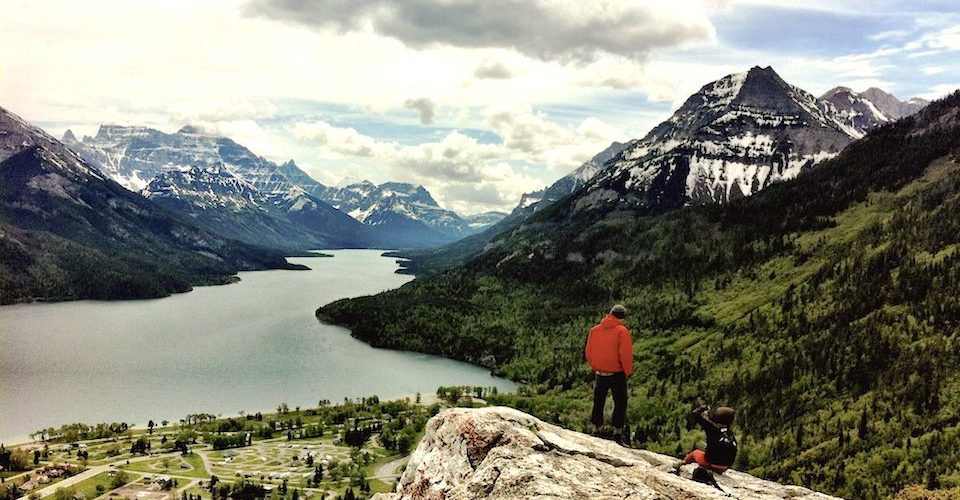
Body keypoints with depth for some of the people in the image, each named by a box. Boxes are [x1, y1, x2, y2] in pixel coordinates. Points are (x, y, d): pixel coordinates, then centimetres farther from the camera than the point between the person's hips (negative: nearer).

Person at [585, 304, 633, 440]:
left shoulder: (595, 330, 2)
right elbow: (625, 354, -17)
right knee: (620, 403, 9)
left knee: (598, 402, 17)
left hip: (599, 374, 4)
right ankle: (618, 432, 8)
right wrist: (628, 371, -4)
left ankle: (596, 429, 22)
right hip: (617, 374, -4)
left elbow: (588, 352, 7)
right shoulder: (622, 331, -12)